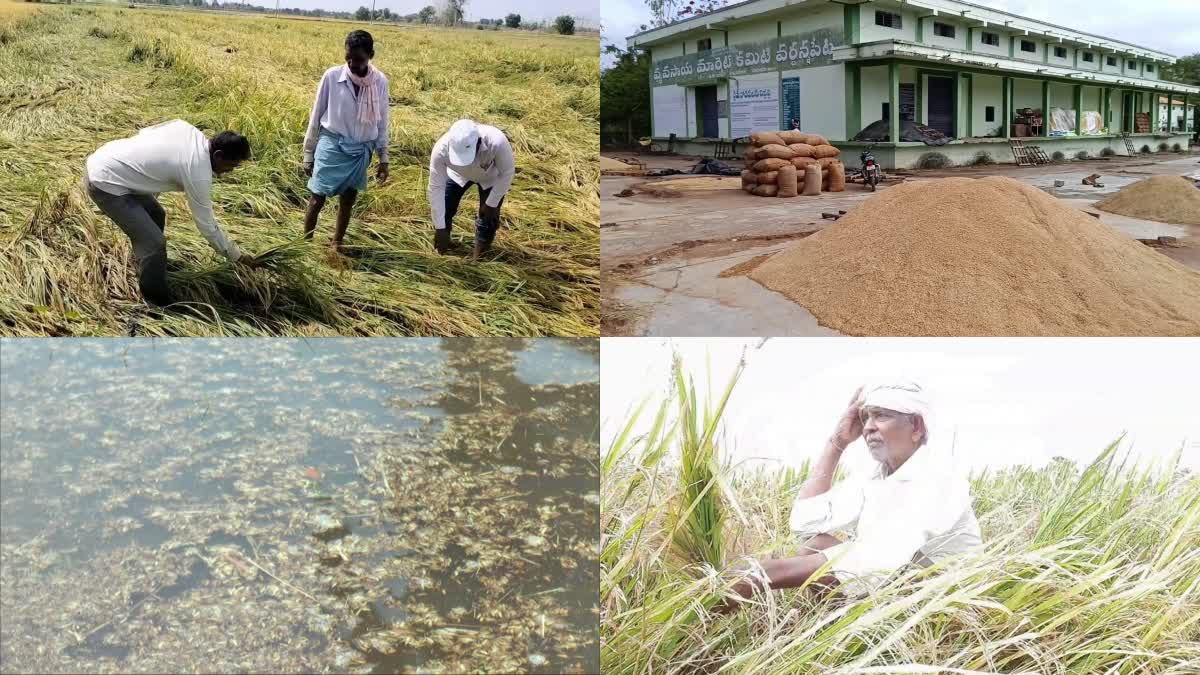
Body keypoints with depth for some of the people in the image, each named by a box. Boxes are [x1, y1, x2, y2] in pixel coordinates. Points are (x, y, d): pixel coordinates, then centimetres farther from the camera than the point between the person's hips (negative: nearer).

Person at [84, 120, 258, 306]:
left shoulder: (187, 129, -1)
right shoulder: (198, 174, -21)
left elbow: (144, 133, 12)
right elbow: (207, 225, -11)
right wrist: (237, 256, 0)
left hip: (100, 159, 10)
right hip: (104, 182, -10)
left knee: (156, 215, 23)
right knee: (154, 242, -9)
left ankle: (147, 276, 41)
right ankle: (158, 302, 8)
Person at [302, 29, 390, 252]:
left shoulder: (380, 82, -4)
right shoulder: (332, 76, -10)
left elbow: (382, 122, 6)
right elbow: (316, 116, -2)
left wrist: (383, 158, 5)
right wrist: (309, 154, 1)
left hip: (361, 150, 2)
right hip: (332, 145, -2)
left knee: (348, 199, 10)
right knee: (318, 198, -1)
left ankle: (336, 243, 27)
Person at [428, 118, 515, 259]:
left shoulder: (496, 142, -45)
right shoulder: (441, 149, -39)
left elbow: (507, 172, -25)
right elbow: (436, 188, -29)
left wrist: (492, 204, -19)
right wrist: (440, 228, -25)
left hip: (491, 177, -1)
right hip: (458, 174, 2)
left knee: (488, 218, -6)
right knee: (443, 210, -2)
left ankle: (479, 258, 18)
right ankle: (442, 252, 24)